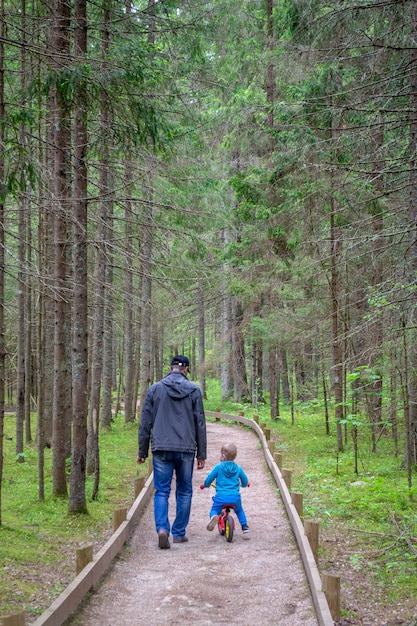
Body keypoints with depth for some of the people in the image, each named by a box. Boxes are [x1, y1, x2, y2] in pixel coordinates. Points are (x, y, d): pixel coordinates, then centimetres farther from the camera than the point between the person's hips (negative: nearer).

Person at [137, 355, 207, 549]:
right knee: (184, 492, 11)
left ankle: (162, 528, -16)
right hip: (186, 449, 0)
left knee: (161, 491, 3)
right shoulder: (193, 390, 2)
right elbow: (200, 424, 4)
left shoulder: (155, 389, 3)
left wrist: (142, 451, 11)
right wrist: (202, 454, 9)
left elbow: (145, 423, 5)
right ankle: (179, 533, 14)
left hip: (161, 449, 0)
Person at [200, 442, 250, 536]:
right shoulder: (238, 468, 8)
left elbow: (209, 479, 5)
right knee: (239, 511, 27)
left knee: (214, 510, 15)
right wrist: (244, 484, 42)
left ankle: (214, 517, -21)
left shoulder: (218, 467, 0)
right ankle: (245, 528, 12)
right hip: (235, 497, 3)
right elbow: (245, 481, 16)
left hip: (221, 496, -3)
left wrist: (204, 485, 28)